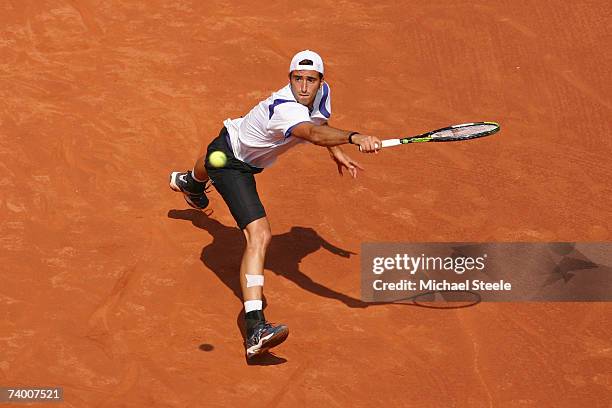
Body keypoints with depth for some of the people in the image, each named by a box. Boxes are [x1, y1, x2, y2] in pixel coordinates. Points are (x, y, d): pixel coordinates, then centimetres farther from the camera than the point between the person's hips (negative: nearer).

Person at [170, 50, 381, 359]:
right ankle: (255, 329, -37)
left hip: (251, 157, 10)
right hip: (228, 158, -10)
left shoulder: (321, 93, -15)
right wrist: (355, 137, -78)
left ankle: (190, 182, 88)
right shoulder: (284, 108, -42)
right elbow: (314, 134, -64)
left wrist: (336, 152, 6)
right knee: (259, 235, -29)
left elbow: (318, 122, 11)